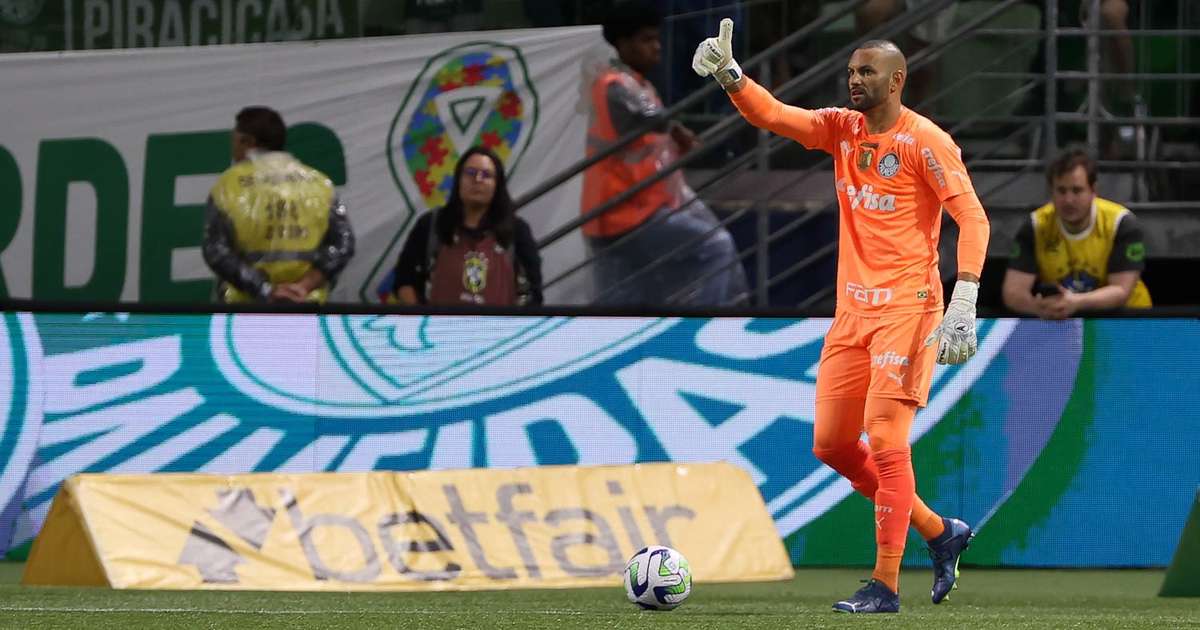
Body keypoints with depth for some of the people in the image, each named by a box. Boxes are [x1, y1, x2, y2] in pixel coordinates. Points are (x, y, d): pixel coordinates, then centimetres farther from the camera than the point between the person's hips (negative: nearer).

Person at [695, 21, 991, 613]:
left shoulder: (925, 142, -10)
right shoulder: (841, 130, 10)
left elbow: (972, 216, -14)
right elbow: (772, 115, 3)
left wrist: (964, 302, -24)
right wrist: (730, 76, -16)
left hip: (907, 308, -8)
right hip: (852, 310, 8)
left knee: (884, 439, -14)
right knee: (831, 444, 7)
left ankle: (885, 585, -9)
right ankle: (940, 532, 22)